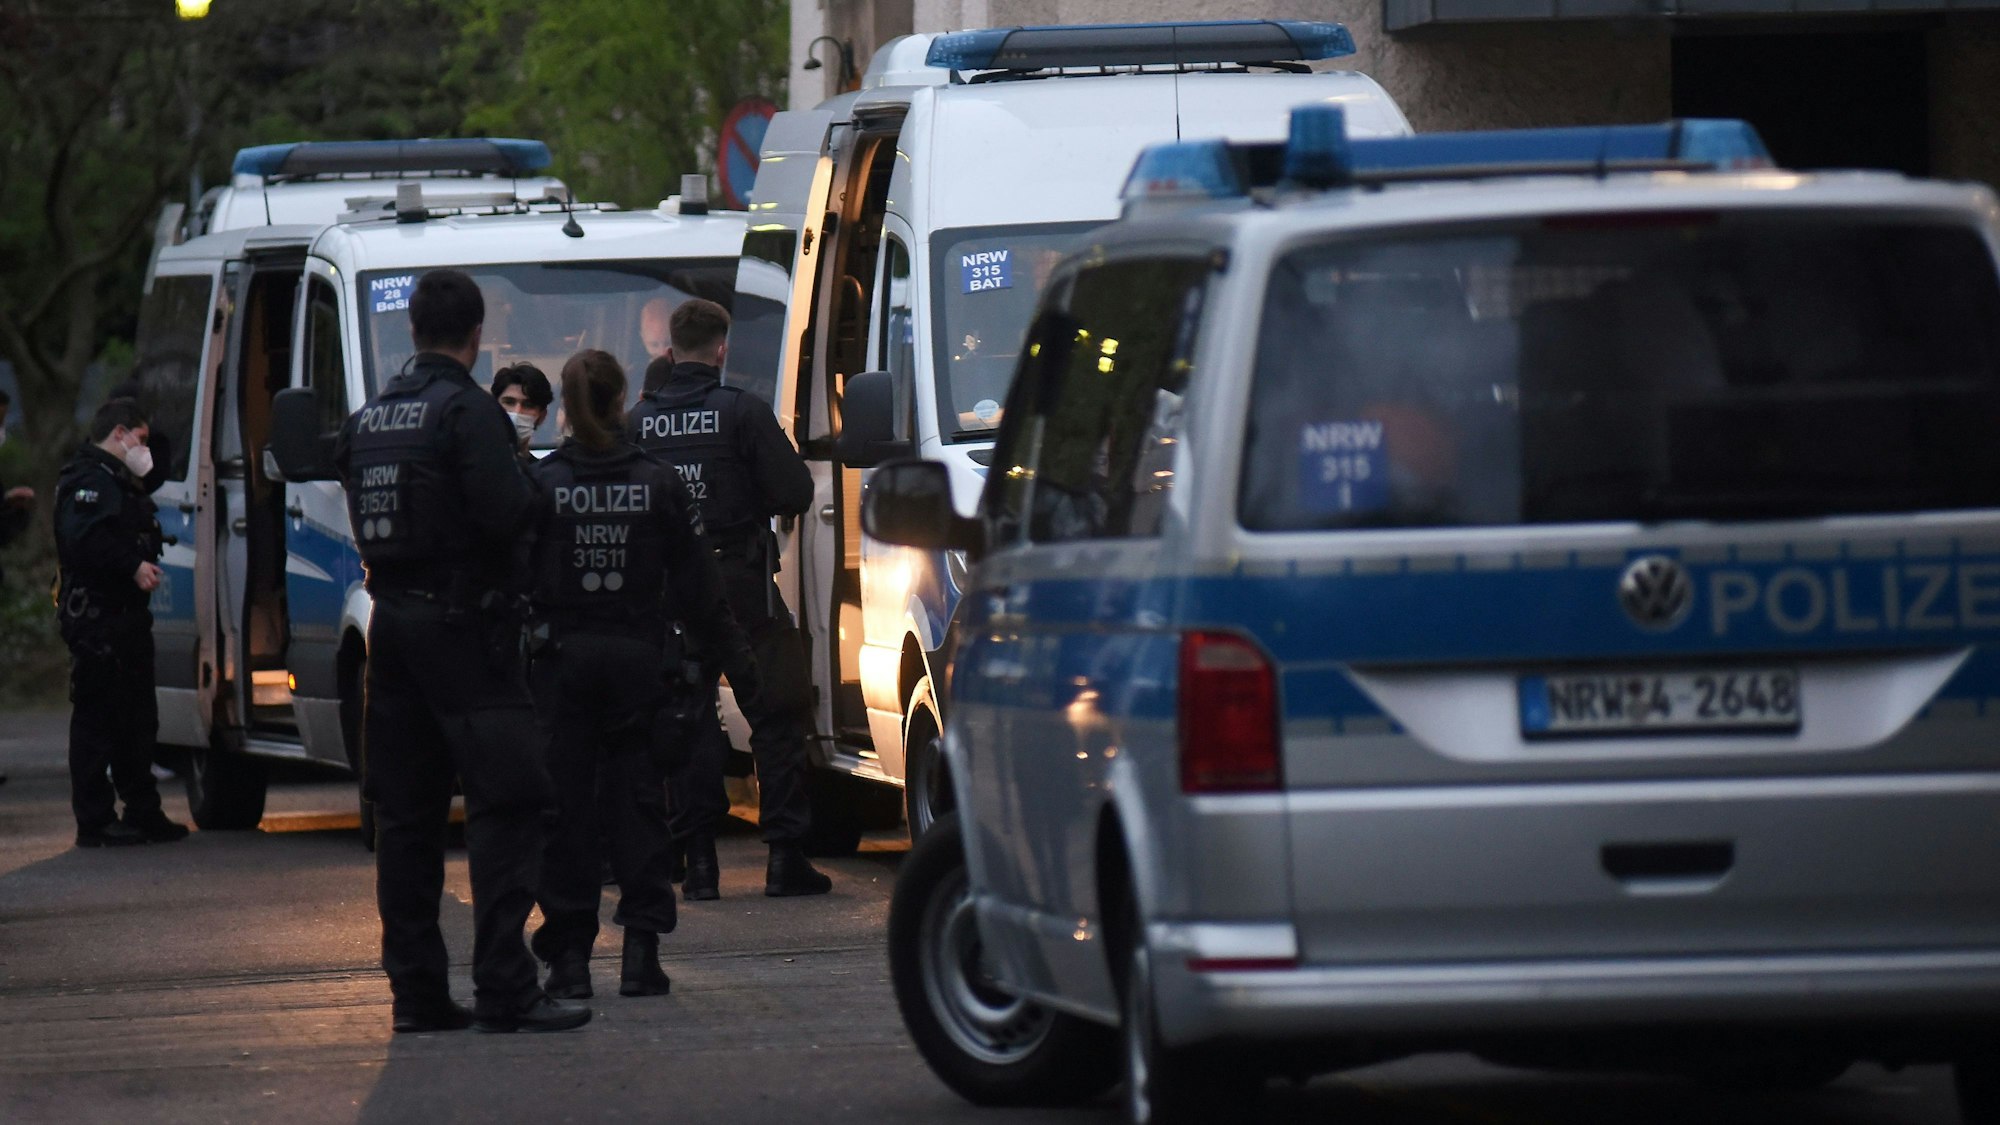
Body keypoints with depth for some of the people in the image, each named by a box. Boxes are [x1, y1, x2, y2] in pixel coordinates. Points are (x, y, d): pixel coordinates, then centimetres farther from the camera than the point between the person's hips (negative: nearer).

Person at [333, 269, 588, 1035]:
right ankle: (504, 989, -13)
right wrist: (524, 485, 0)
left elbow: (360, 518, 12)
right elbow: (505, 513, -20)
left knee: (405, 813, 10)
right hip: (463, 626, -7)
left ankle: (415, 991, 11)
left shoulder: (368, 419, 11)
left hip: (391, 621, 8)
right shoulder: (467, 411, -12)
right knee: (505, 803, -6)